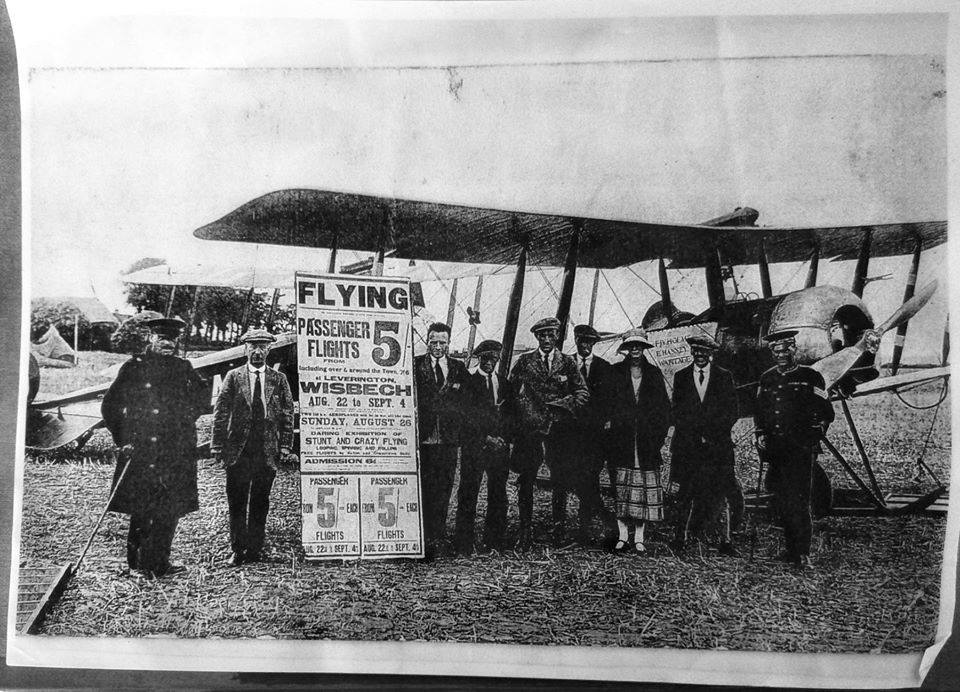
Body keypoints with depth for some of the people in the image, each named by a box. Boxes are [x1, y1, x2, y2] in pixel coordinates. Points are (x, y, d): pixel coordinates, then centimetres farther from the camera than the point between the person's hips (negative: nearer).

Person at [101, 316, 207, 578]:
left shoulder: (184, 368, 12)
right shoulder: (134, 367, 2)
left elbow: (201, 399, 25)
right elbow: (110, 406, 3)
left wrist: (186, 418, 10)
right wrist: (123, 439, -2)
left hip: (177, 451, 4)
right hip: (141, 449, -4)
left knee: (171, 509, 3)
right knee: (142, 508, -3)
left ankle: (158, 562, 12)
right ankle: (138, 562, 6)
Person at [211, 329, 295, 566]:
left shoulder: (278, 380, 8)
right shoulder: (233, 377, 5)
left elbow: (287, 414, 8)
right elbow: (220, 413, 3)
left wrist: (285, 445, 1)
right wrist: (218, 445, -3)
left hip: (267, 450, 1)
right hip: (237, 449, -1)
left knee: (260, 502, 6)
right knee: (236, 502, 2)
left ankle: (254, 549, 15)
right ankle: (237, 550, 11)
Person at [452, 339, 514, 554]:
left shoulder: (505, 385, 17)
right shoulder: (469, 383, 4)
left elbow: (510, 416, 14)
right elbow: (468, 416, -4)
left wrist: (503, 438, -2)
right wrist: (486, 438, -12)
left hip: (500, 446, 4)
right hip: (474, 445, -4)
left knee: (498, 494, 3)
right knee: (468, 494, -4)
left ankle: (494, 543, 12)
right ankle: (463, 544, 2)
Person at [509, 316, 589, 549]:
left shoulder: (567, 362, 7)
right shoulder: (524, 362, 6)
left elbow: (583, 394, 6)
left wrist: (563, 405, -8)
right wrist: (517, 417, 3)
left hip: (559, 430, 0)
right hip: (529, 429, 0)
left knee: (561, 481, 3)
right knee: (525, 482, -1)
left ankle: (559, 528, 20)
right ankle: (526, 532, 8)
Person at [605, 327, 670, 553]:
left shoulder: (654, 373, 13)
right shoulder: (615, 372, 9)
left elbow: (664, 406, 12)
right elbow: (607, 403, 6)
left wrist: (659, 432, 1)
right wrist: (610, 423, -6)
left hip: (647, 439, 1)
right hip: (622, 438, -1)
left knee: (645, 487, -2)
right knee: (622, 486, -6)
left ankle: (638, 538, 3)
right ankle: (622, 536, -2)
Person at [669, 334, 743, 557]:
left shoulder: (724, 377, 9)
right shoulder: (681, 377, 10)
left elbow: (733, 412, 6)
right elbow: (677, 413, 8)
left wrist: (713, 434, -6)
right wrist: (697, 435, -4)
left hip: (718, 445, 0)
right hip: (688, 444, 0)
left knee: (726, 491, -7)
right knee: (686, 493, -1)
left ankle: (726, 541, -2)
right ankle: (681, 538, 6)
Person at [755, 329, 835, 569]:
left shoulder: (810, 377, 1)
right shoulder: (766, 379, 14)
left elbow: (826, 414, 3)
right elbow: (759, 412, 22)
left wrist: (813, 436, -8)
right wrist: (760, 435, 8)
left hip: (801, 450, -4)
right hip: (774, 449, 5)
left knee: (798, 501, -9)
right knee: (780, 503, 7)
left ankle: (803, 554, -3)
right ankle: (791, 548, 19)